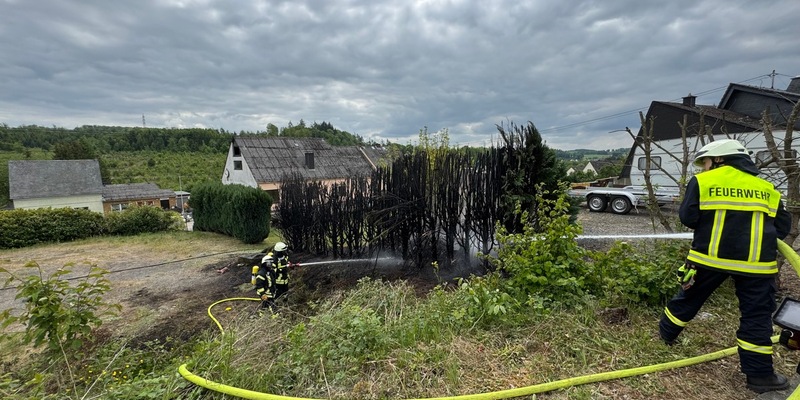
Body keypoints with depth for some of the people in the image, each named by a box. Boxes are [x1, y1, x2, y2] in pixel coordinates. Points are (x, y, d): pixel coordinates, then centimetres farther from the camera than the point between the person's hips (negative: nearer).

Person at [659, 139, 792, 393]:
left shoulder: (702, 182, -1)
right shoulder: (767, 188, 13)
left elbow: (687, 217, -6)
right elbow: (783, 226, 13)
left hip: (710, 255, -2)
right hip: (756, 262, 2)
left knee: (689, 298, 16)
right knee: (757, 315, 10)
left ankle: (667, 333, 34)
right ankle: (760, 374, 16)